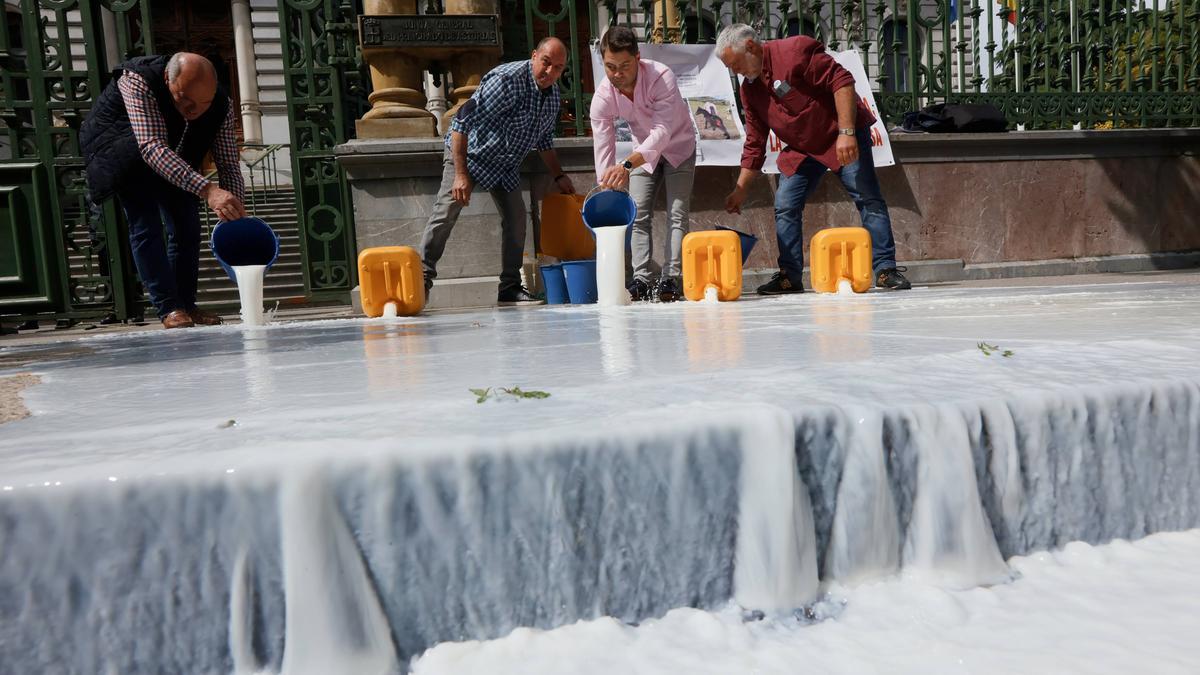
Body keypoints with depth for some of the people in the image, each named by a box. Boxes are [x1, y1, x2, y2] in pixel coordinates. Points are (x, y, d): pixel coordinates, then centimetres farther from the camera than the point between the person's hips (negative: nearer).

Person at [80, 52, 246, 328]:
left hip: (174, 156, 4)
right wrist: (207, 190, -62)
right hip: (121, 147, -4)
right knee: (145, 224, -17)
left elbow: (229, 166, -21)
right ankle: (169, 309, -13)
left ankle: (187, 305, 10)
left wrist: (237, 217, -36)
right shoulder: (137, 81, -39)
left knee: (187, 225, -2)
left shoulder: (220, 104, -26)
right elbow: (152, 148, -49)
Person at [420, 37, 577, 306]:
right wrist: (460, 174, -33)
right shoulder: (507, 80, -27)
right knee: (446, 214, -15)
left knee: (516, 218, 1)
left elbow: (544, 140, 16)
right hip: (468, 152, -7)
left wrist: (559, 176, 12)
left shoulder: (553, 95, -1)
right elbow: (462, 122, -30)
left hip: (506, 164, 7)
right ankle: (422, 279, -9)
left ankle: (510, 288, 9)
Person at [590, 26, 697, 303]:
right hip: (643, 152, 4)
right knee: (638, 215, -4)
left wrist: (626, 165, -60)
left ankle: (671, 279, -14)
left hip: (678, 147, -4)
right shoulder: (603, 97, -23)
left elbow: (662, 132, -45)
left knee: (677, 214, -12)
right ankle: (642, 280, -3)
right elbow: (602, 150, -24)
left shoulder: (661, 77, -35)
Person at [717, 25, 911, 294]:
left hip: (842, 138, -6)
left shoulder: (795, 50, -18)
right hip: (801, 149, 6)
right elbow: (754, 145, 9)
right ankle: (789, 276, 4)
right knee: (784, 207, -3)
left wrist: (846, 132, -29)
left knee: (868, 198, -9)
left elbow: (841, 81, -23)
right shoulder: (749, 89, 4)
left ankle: (885, 269, -3)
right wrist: (740, 190, 6)